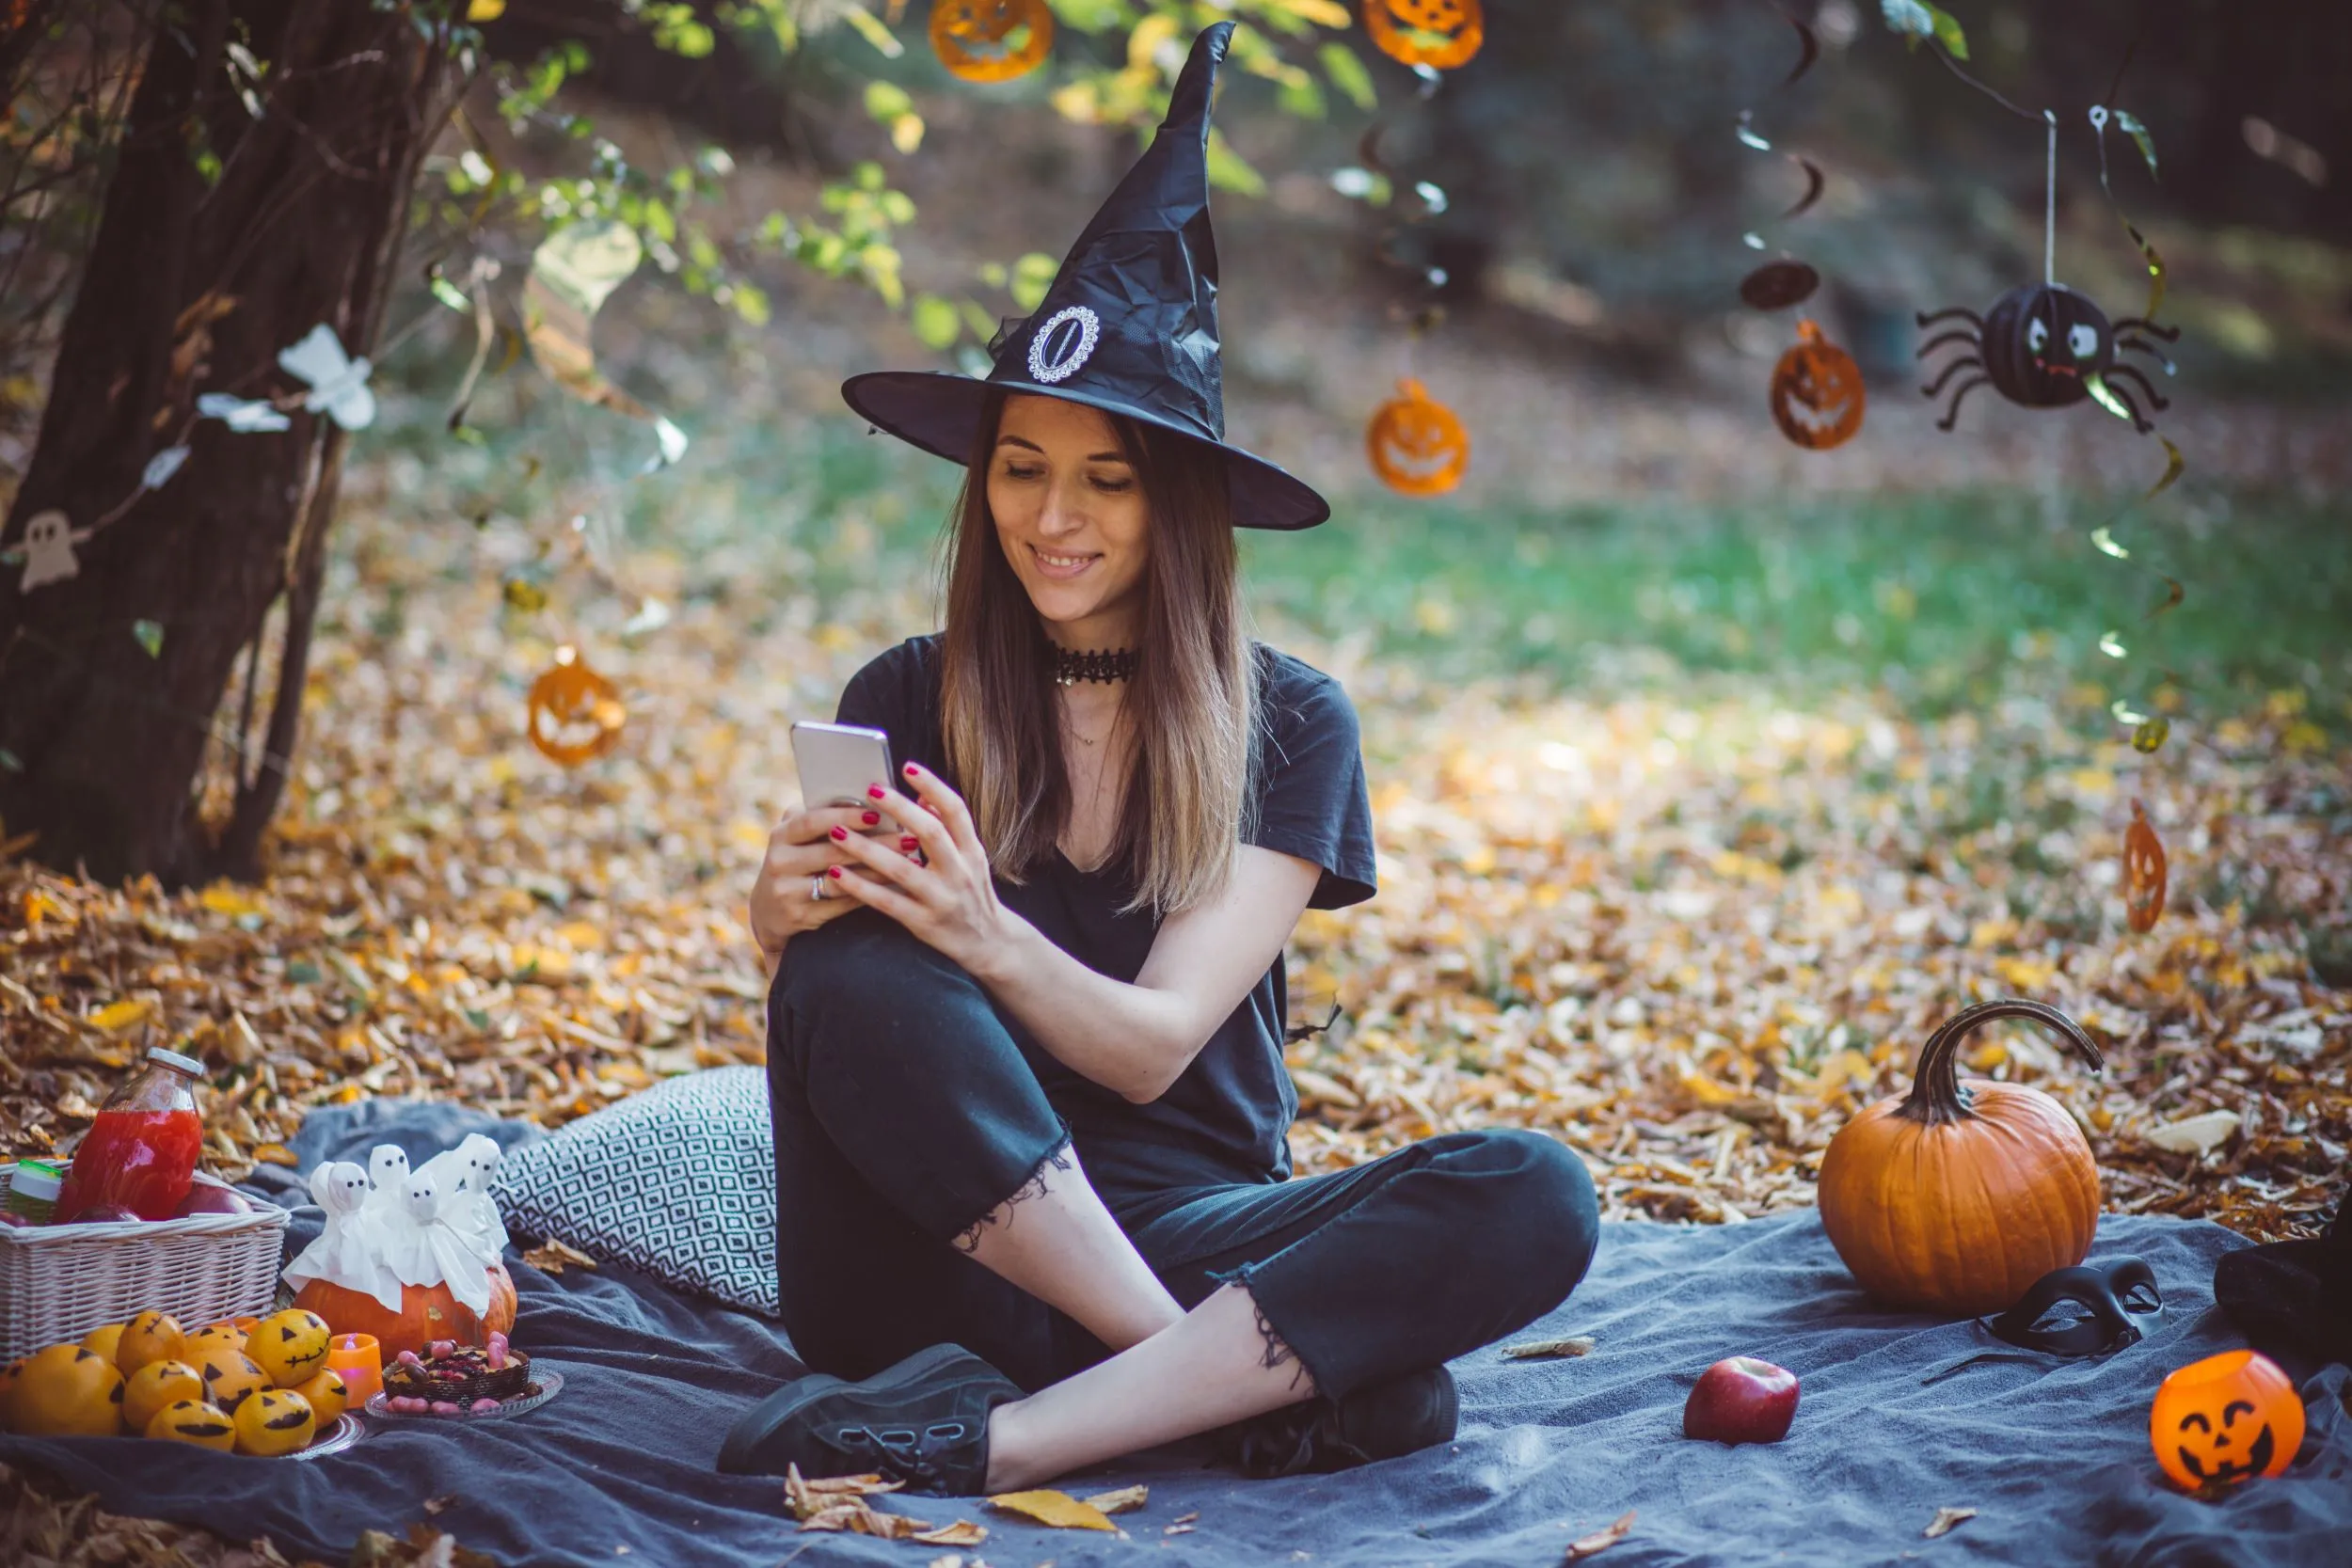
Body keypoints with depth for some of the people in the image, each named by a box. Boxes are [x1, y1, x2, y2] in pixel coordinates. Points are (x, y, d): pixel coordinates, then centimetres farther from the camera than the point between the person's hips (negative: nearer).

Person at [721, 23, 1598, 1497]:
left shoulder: (1288, 724, 2)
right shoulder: (906, 702, 3)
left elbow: (1154, 1043, -9)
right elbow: (826, 983, -4)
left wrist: (985, 936, -29)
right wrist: (795, 916, -28)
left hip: (1182, 1230, 1)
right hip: (934, 1262, -1)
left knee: (1531, 1196, -25)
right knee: (859, 970, -30)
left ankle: (1000, 1436, -33)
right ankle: (1265, 1377, -26)